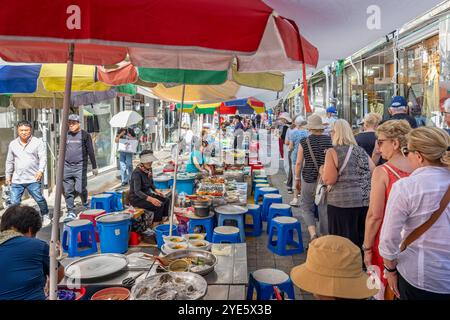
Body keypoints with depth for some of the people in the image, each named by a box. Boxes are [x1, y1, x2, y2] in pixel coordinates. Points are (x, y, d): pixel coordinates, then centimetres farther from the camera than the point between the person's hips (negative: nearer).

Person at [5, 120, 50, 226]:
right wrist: (8, 175, 19)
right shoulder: (13, 144, 13)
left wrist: (41, 170, -23)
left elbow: (43, 158, -8)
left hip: (33, 179, -3)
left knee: (39, 199, 0)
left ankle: (45, 216, 22)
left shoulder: (38, 142, 0)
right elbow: (9, 161, 21)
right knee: (14, 202, 1)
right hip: (17, 180, 4)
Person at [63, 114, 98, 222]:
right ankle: (71, 212, 15)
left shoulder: (85, 135, 2)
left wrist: (94, 167, 2)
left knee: (80, 189, -11)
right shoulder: (66, 135, 12)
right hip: (67, 167, 4)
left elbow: (90, 152, 3)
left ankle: (85, 205, 18)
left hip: (80, 167, -4)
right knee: (68, 191, 4)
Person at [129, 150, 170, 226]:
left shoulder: (149, 169, 1)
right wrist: (151, 199, -43)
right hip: (137, 198, -8)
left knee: (166, 200, -5)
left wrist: (156, 191, -2)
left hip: (147, 194, 8)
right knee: (159, 205, -24)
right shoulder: (137, 172, -24)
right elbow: (137, 191, -32)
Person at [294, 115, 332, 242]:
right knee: (324, 209, 11)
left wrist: (297, 179, 8)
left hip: (309, 179, -2)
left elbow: (298, 163, -3)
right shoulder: (329, 140, -1)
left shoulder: (304, 142, -5)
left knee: (306, 207, 13)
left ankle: (312, 232, -7)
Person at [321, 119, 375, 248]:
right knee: (361, 240, 16)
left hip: (342, 203, -5)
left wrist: (323, 171, 5)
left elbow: (329, 180, -15)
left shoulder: (332, 152, -7)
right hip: (366, 201, 6)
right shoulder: (361, 151, 11)